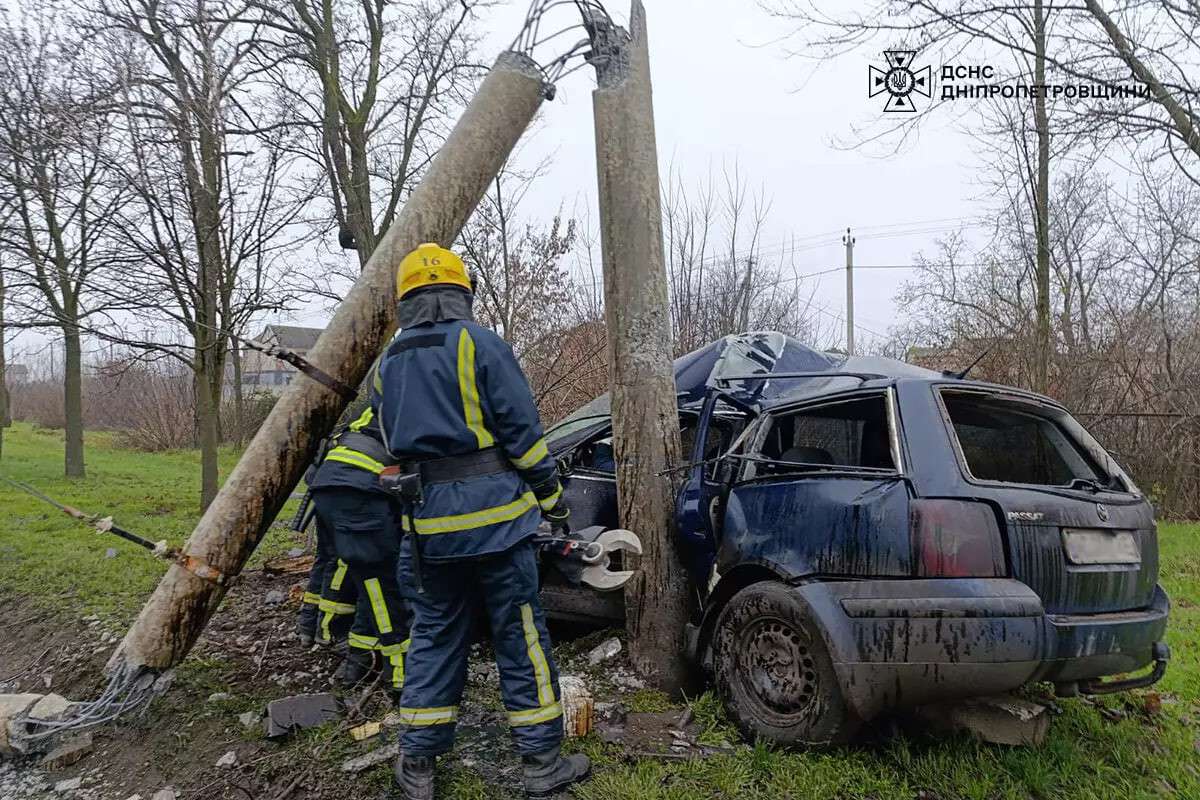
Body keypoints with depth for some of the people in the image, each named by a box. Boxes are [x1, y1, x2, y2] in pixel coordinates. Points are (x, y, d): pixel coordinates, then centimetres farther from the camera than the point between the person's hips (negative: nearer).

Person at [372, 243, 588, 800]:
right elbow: (523, 432, -8)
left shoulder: (387, 366, 12)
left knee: (434, 636, 15)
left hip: (426, 524, 5)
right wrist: (553, 499, 0)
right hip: (493, 515, -5)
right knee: (520, 635, 4)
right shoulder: (480, 345, -6)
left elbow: (396, 448, 18)